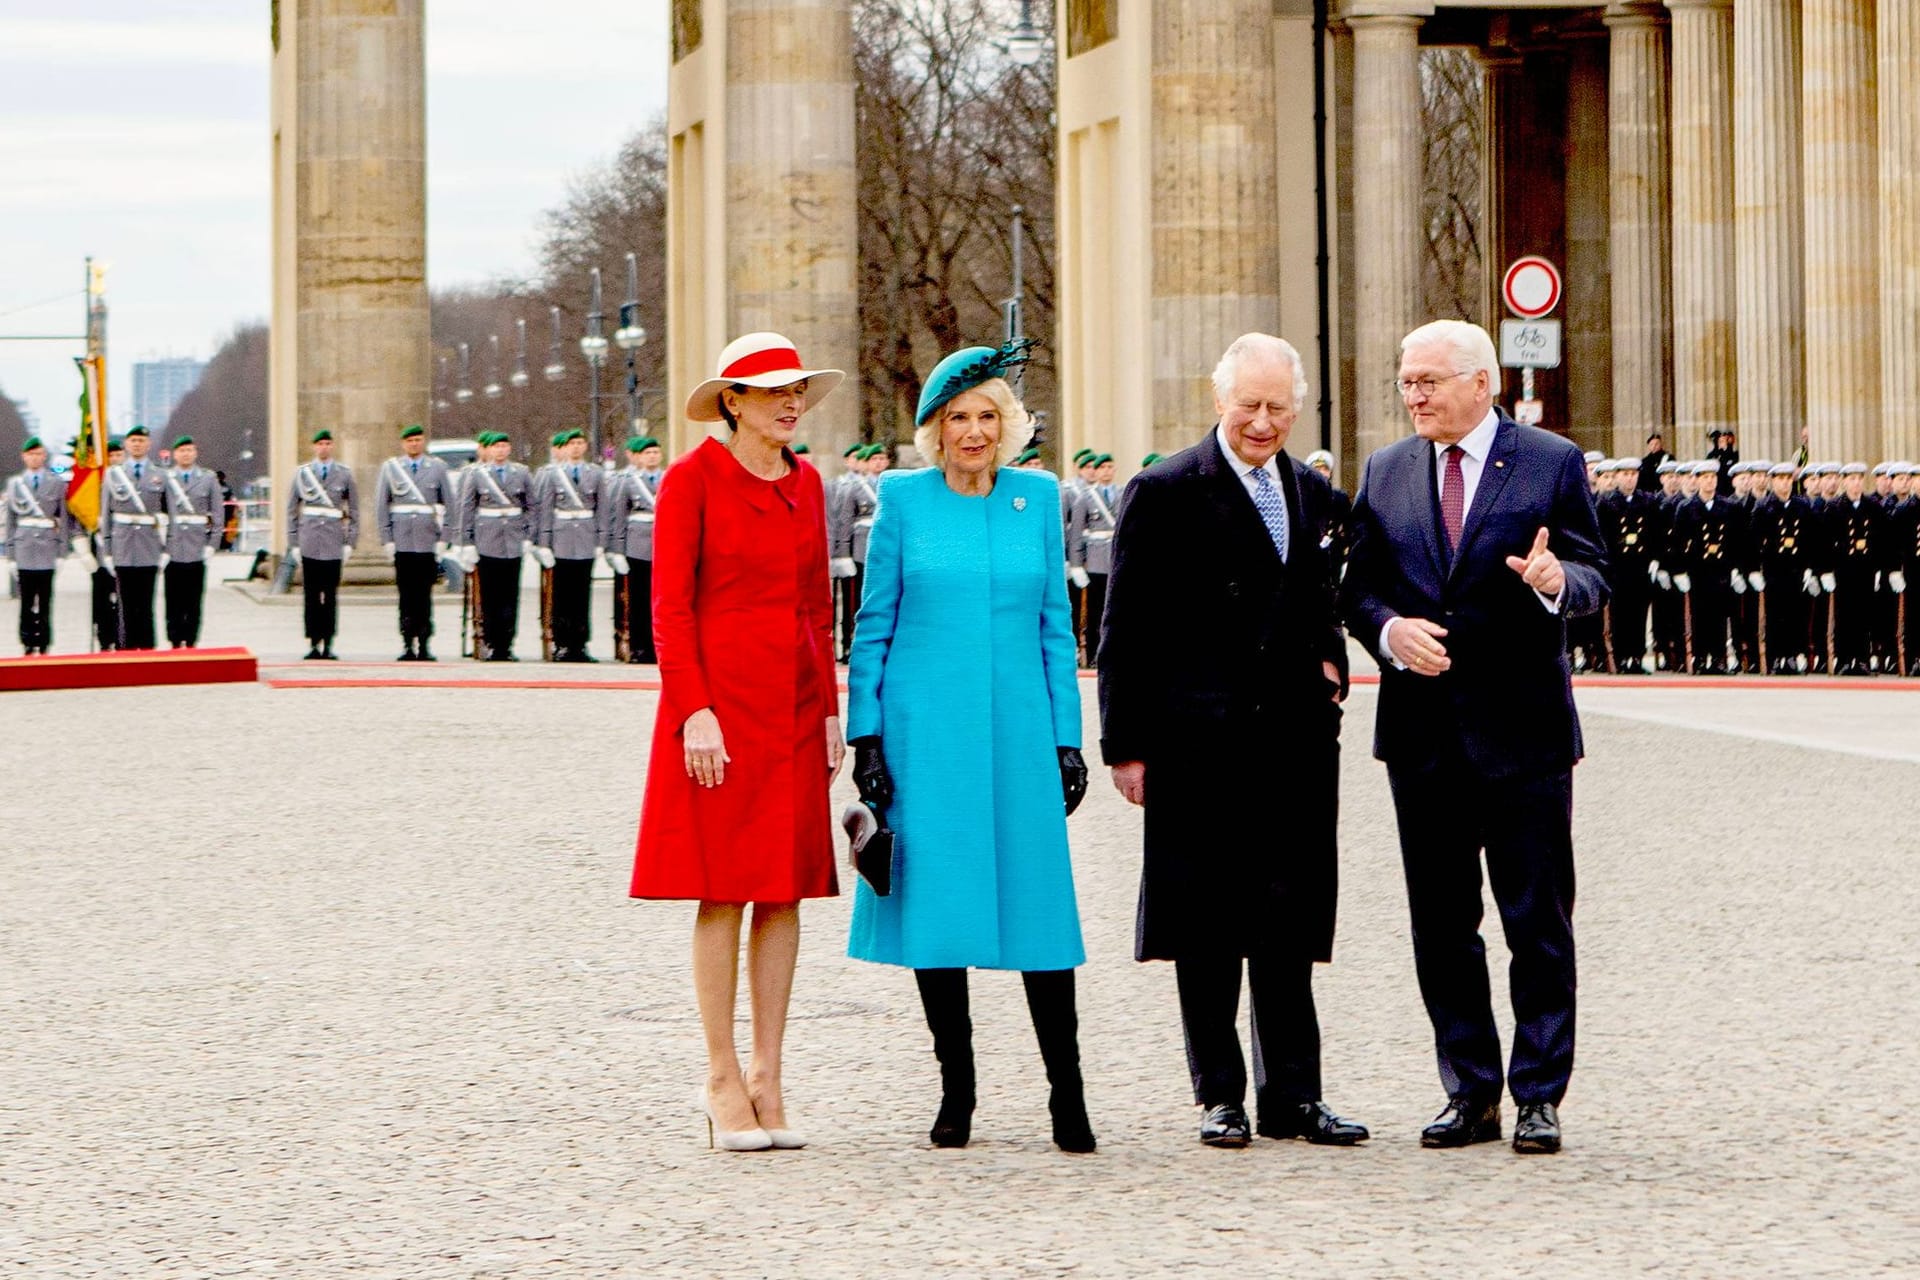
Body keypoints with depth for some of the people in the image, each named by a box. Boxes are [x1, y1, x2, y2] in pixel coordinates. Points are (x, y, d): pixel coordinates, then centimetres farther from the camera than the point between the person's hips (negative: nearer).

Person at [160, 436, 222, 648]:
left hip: (198, 549, 1)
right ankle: (175, 642, 6)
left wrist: (212, 544, -2)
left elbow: (218, 515, 8)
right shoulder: (164, 479, 5)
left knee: (194, 601, 2)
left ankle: (191, 642, 7)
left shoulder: (209, 478, 8)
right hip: (172, 549, -1)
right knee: (174, 601, 0)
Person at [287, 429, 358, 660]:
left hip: (334, 544, 0)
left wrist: (350, 543, 2)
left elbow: (354, 511, 9)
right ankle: (313, 643, 2)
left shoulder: (344, 474, 7)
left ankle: (328, 645, 3)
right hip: (309, 544, 0)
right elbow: (291, 510, 10)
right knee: (311, 596, -1)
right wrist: (295, 543, 3)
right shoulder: (302, 473, 8)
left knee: (331, 596, 0)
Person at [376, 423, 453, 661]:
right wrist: (386, 539, -1)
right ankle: (408, 645, -1)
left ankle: (424, 645, 1)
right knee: (406, 595, -2)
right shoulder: (390, 467, 8)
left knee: (425, 595, -1)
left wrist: (443, 539, 1)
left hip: (428, 541, 0)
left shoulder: (437, 467, 9)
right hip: (402, 541, 0)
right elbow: (381, 505, 7)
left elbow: (448, 504, 8)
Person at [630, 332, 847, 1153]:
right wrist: (695, 710, -16)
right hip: (721, 699, -6)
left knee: (786, 890, 5)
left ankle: (766, 1078, 10)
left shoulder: (805, 483, 13)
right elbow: (670, 607, -9)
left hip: (796, 705, 6)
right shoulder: (694, 478, -5)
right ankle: (723, 1080, 3)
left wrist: (831, 709, 10)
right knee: (722, 891, -3)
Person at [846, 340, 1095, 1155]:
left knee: (1039, 901, -2)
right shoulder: (905, 500, 3)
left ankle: (1066, 1094, 4)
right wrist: (865, 735, -2)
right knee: (934, 900, 1)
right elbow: (874, 625, 5)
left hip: (1019, 729, 1)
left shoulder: (1037, 498, 8)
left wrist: (1066, 738, 6)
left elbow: (1055, 624, 11)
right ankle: (956, 1090, 11)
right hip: (925, 732, -1)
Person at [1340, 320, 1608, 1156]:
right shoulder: (1385, 474, 10)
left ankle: (1539, 1098, 6)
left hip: (1522, 729, -4)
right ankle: (1470, 1094, 16)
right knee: (1441, 928, 8)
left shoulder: (1552, 463, -1)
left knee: (1539, 924, 0)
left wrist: (1556, 582, -25)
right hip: (1423, 734, 4)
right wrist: (1389, 629, -10)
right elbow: (1358, 587, 11)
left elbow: (1594, 579, -2)